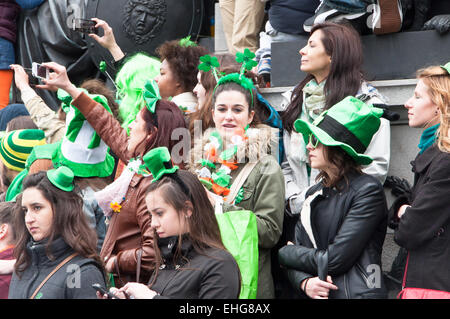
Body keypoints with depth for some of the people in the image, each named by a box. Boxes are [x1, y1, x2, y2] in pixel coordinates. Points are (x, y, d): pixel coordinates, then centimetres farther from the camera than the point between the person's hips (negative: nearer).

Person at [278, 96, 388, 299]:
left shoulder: (368, 190, -7)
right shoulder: (314, 193, 14)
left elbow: (334, 260, -12)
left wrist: (283, 252, 1)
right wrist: (304, 283, -11)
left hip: (356, 293, -5)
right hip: (317, 295, 5)